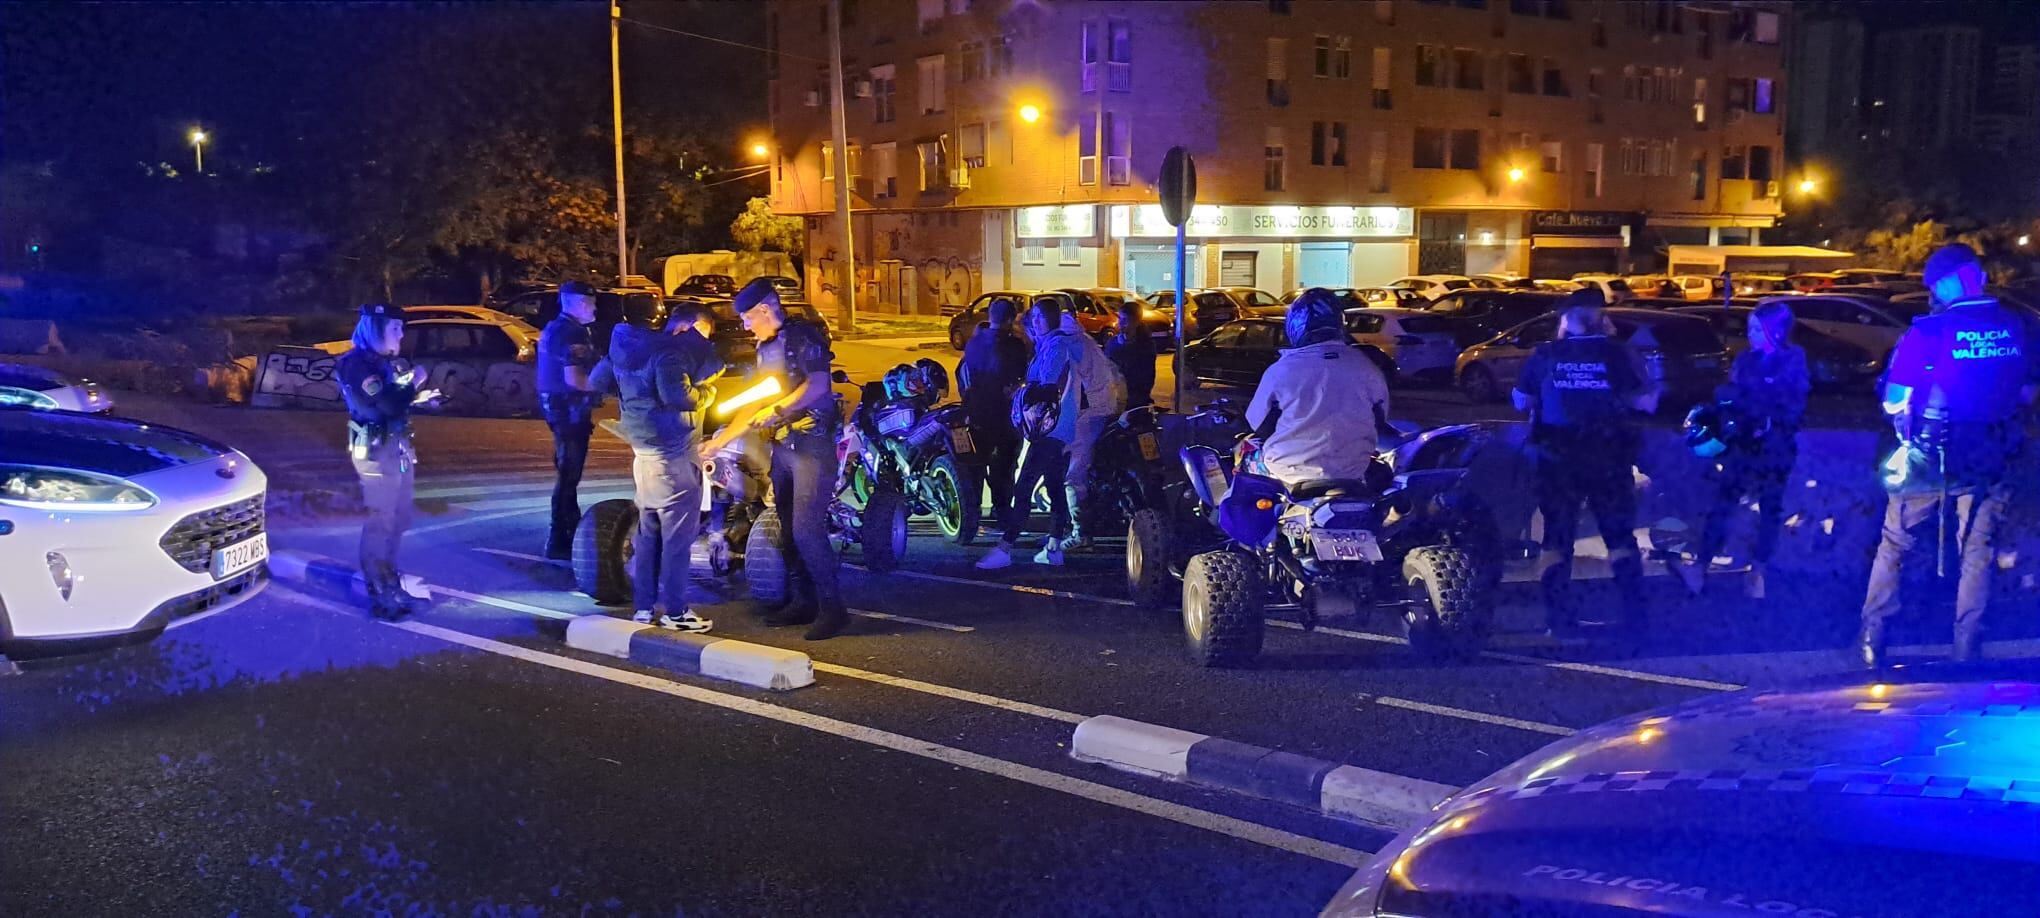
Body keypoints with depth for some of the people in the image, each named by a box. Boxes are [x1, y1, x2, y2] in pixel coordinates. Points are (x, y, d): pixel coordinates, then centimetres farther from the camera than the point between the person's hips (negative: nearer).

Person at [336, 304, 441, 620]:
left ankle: (388, 579, 31)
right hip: (378, 451, -9)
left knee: (398, 519, 17)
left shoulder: (383, 362, 14)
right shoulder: (357, 363, -14)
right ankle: (379, 595, -1)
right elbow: (386, 405, -24)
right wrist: (412, 384, -12)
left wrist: (418, 398, 7)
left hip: (399, 448, 9)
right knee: (380, 522, -6)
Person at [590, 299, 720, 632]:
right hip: (672, 452, -9)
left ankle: (644, 606, 20)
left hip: (644, 451, 9)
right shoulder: (668, 351, -16)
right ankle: (674, 610, -1)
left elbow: (599, 380, 20)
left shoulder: (628, 348, 13)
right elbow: (676, 395, -29)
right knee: (678, 532, -3)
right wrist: (704, 393, -11)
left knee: (649, 530, 15)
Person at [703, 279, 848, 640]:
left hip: (812, 444, -9)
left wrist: (776, 408, -18)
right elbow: (756, 403, 23)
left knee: (807, 529, -14)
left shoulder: (803, 335, -9)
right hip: (782, 446, 9)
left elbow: (818, 384, -21)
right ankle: (802, 601, 19)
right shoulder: (765, 349, 18)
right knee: (789, 528, 10)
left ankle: (832, 607, -8)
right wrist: (722, 439, 19)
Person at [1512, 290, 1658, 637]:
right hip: (1609, 461, 0)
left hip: (1558, 461, 0)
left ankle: (1560, 618, 4)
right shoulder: (1618, 354, -4)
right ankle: (1634, 614, 9)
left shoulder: (1545, 356, -1)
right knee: (1620, 537, 11)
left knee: (1557, 539, 8)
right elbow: (1647, 403, -3)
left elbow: (1520, 403, 6)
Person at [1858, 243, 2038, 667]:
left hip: (1931, 458, -3)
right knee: (1977, 552, 15)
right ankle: (1966, 649, 20)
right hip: (1990, 461, 3)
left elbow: (1894, 401, -16)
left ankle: (1872, 637, 18)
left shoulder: (1929, 332, -17)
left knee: (1894, 546, 13)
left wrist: (1907, 423, 4)